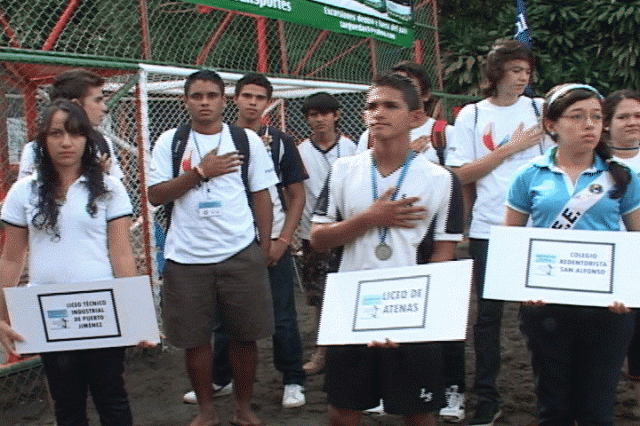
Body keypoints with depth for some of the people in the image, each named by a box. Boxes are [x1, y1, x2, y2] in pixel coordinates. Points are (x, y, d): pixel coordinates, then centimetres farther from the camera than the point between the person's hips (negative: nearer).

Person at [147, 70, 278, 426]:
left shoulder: (248, 140, 4)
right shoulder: (170, 142, 4)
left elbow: (261, 196, 6)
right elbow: (156, 196, -2)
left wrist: (265, 249, 3)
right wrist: (201, 171, -11)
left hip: (241, 254, 0)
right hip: (186, 258, 1)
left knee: (244, 335, 6)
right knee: (195, 338, 7)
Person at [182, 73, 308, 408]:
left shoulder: (281, 142, 2)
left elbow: (297, 195, 3)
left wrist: (283, 240, -5)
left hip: (273, 243, -1)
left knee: (282, 315, 3)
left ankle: (293, 381, 15)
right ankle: (220, 378, 25)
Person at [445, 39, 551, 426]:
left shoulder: (540, 110, 4)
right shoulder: (471, 115, 3)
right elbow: (462, 174, -5)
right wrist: (511, 147, -7)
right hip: (488, 230, 0)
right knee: (489, 314, 7)